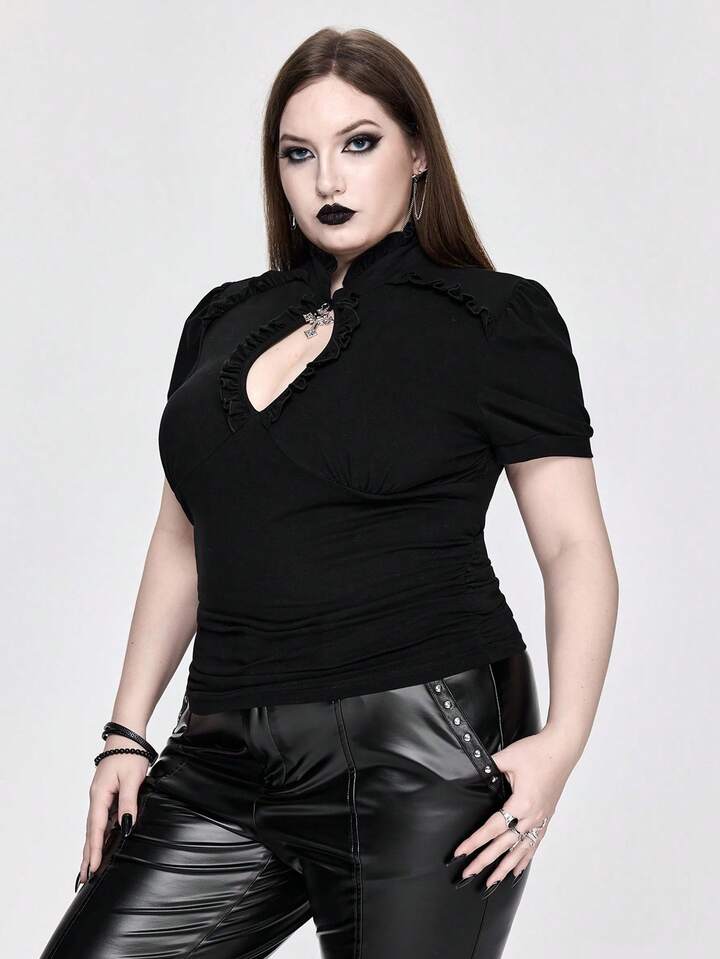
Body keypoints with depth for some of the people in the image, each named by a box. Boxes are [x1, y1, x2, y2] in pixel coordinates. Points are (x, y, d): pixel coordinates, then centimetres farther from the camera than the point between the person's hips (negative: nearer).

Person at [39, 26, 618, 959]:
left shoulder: (498, 320, -1)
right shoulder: (226, 319, 13)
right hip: (228, 757, 5)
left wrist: (561, 739, -16)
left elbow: (574, 547, -3)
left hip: (421, 752, -4)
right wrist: (126, 733, 11)